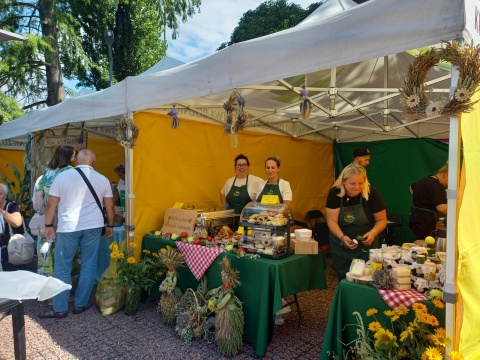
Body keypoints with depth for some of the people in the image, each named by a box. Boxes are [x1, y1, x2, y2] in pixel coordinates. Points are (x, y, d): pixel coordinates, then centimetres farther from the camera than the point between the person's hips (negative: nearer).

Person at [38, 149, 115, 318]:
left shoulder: (63, 176, -3)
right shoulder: (103, 179, 2)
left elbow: (51, 204, -2)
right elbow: (109, 206, 6)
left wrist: (48, 225, 10)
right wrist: (110, 225, 18)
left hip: (68, 227, -1)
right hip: (93, 226, 2)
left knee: (62, 268, 8)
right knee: (88, 266, 11)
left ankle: (60, 308, 14)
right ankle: (81, 304, 19)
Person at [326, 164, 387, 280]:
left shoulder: (372, 193, -17)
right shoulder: (334, 193, -15)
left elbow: (382, 220, -8)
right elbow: (332, 220, -16)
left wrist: (373, 232, -28)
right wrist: (342, 237, -32)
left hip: (365, 246, -1)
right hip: (340, 246, 1)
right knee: (343, 278, 14)